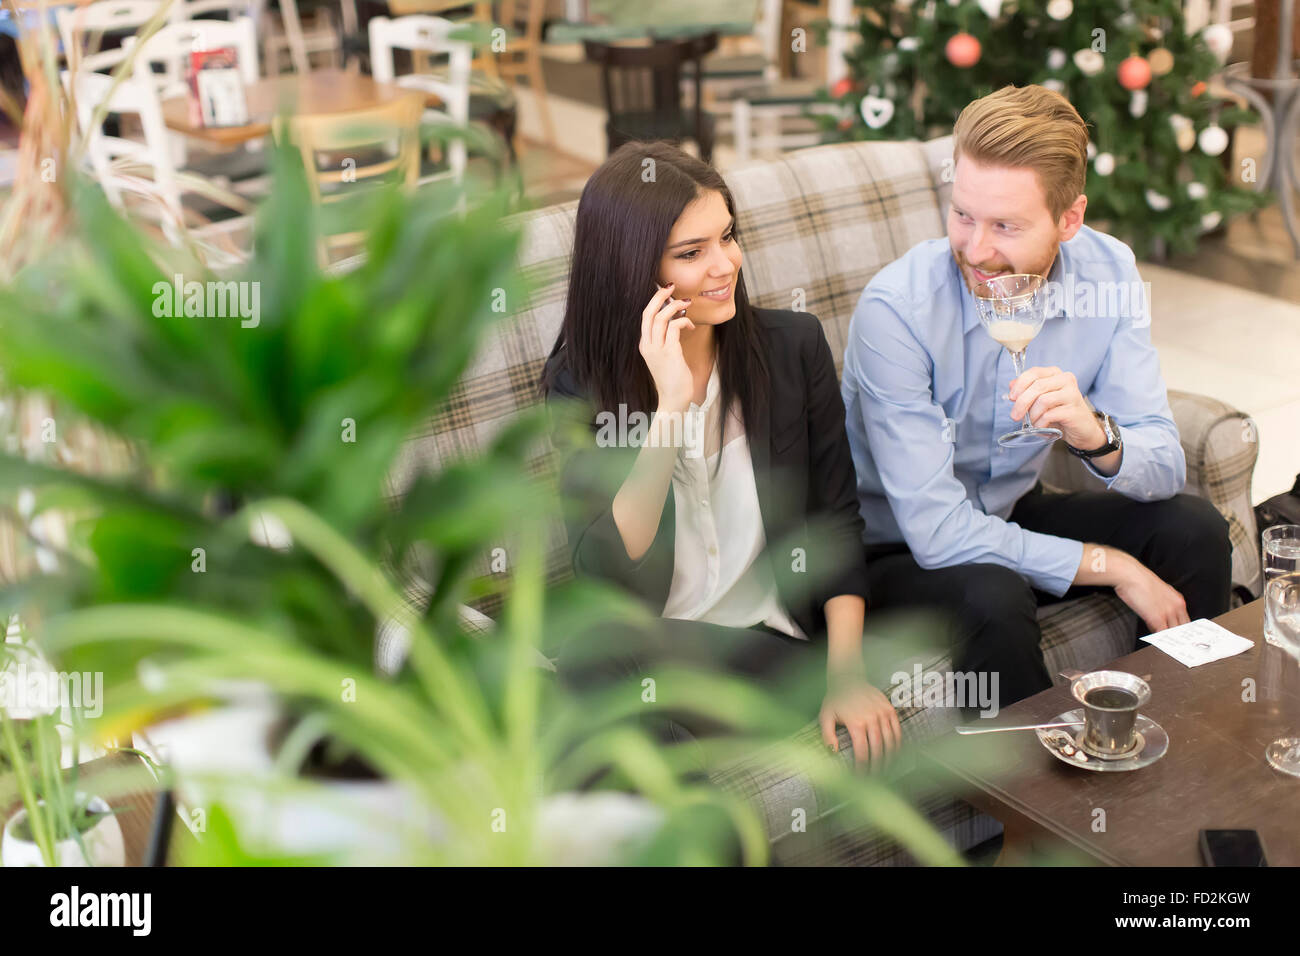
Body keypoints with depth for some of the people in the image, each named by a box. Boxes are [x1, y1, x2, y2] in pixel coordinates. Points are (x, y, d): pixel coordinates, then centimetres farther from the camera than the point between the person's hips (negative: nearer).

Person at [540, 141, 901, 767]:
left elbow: (835, 519, 5)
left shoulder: (793, 345, 1)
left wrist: (846, 673, -7)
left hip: (776, 643, -1)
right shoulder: (579, 381, -3)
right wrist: (672, 405, -23)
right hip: (645, 642, 1)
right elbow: (605, 570, -14)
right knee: (595, 651, -36)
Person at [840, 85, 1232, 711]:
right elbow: (936, 531, -29)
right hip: (902, 552, -5)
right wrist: (1112, 567, -23)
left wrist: (1094, 434, -36)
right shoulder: (896, 308, -28)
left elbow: (1165, 467, -12)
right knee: (992, 601, -34)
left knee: (1193, 530, -11)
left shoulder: (1106, 273, -12)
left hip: (1015, 517, 5)